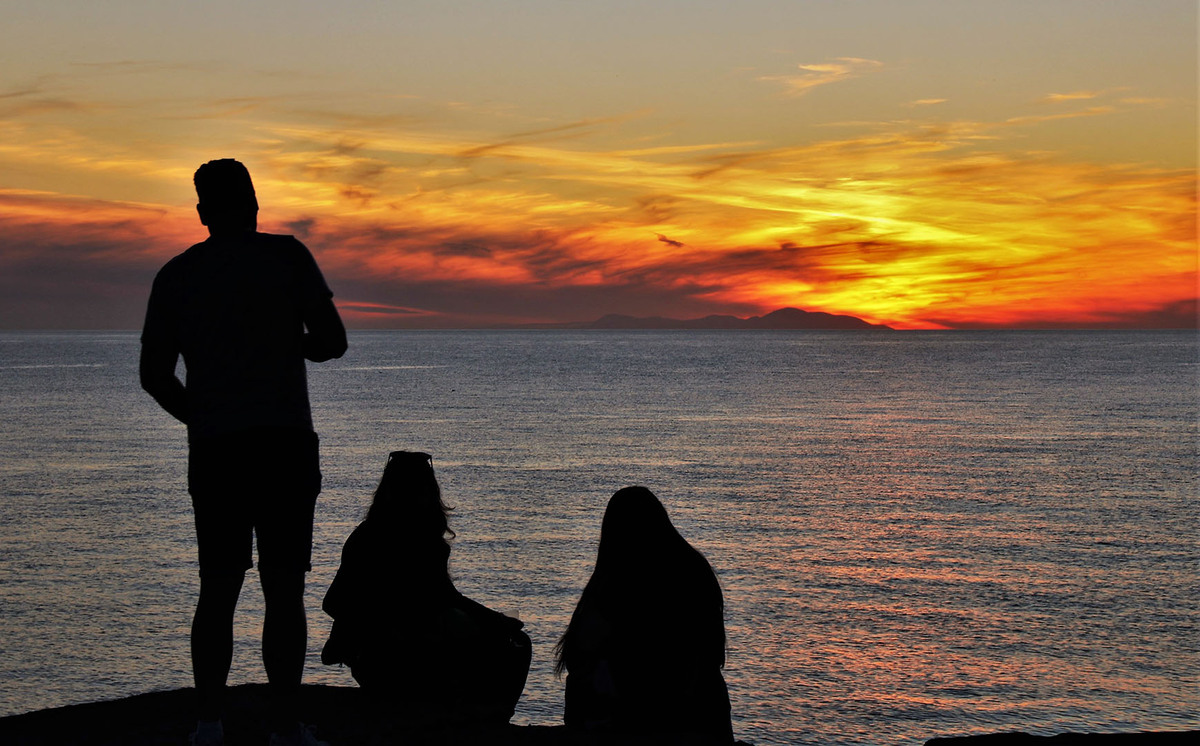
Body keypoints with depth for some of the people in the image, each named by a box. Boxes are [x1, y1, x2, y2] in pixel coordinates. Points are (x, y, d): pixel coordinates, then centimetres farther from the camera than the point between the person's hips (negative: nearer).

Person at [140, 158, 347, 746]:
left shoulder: (176, 274, 8)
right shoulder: (285, 256, 0)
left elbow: (154, 373, 6)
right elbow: (332, 341, -3)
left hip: (212, 448, 3)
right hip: (285, 442, -2)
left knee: (218, 587, 8)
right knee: (284, 588, 1)